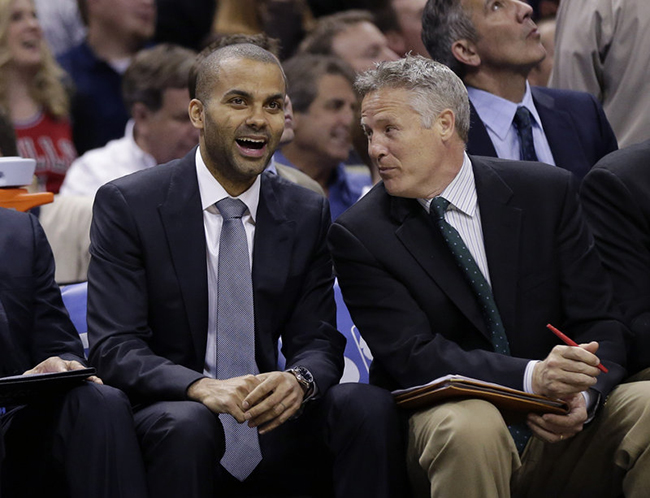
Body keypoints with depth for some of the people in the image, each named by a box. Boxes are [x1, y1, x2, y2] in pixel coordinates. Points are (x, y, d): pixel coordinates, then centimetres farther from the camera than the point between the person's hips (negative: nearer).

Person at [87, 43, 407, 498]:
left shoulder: (308, 214, 9)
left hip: (274, 431, 4)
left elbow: (317, 341, 5)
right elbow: (114, 347, -11)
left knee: (370, 405, -24)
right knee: (188, 424, -38)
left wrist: (299, 381, -22)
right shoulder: (127, 205, -3)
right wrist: (203, 387, -31)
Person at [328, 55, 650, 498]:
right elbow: (412, 356, -13)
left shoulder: (548, 192, 4)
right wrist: (532, 377, -28)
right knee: (468, 425, -36)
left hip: (557, 428, 2)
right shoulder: (359, 236, -2)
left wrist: (582, 396, -21)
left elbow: (599, 322, 2)